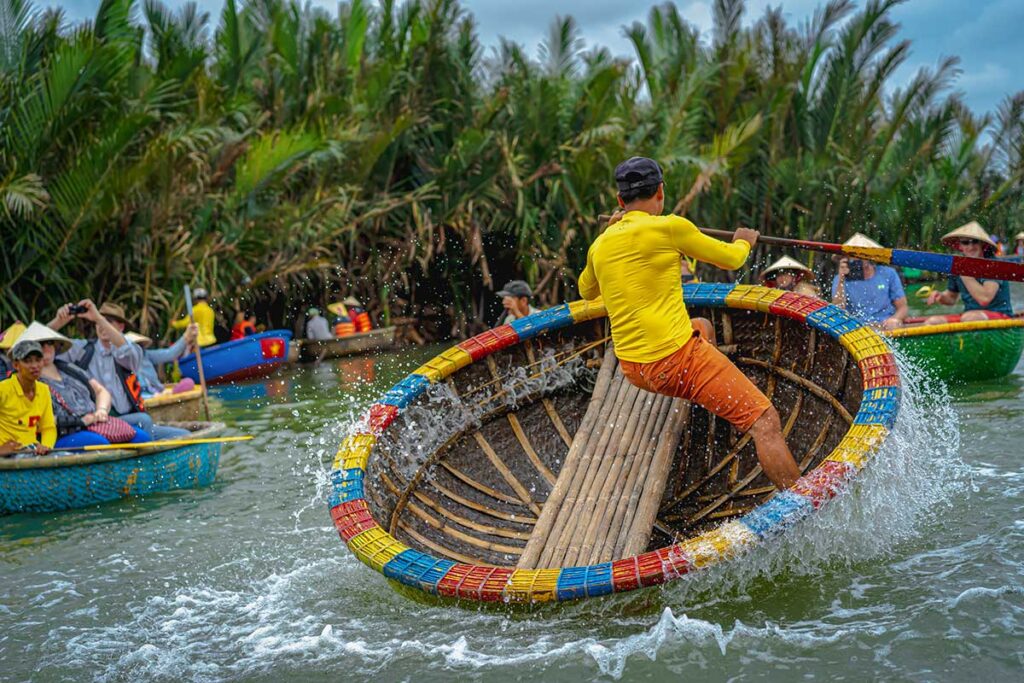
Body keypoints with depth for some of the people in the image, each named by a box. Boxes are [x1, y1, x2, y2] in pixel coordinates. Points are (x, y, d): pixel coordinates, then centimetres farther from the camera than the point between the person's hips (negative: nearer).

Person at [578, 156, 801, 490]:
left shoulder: (600, 244, 8)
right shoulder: (669, 227, -9)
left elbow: (586, 291, 30)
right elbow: (731, 259, 4)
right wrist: (743, 241, 28)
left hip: (632, 369, 8)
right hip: (677, 359, -8)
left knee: (703, 328, 36)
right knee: (765, 422, -4)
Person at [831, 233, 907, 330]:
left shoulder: (888, 274, 12)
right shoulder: (840, 279, 9)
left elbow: (903, 307, 12)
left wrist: (895, 319, -11)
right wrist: (841, 280, -15)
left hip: (887, 328, 0)